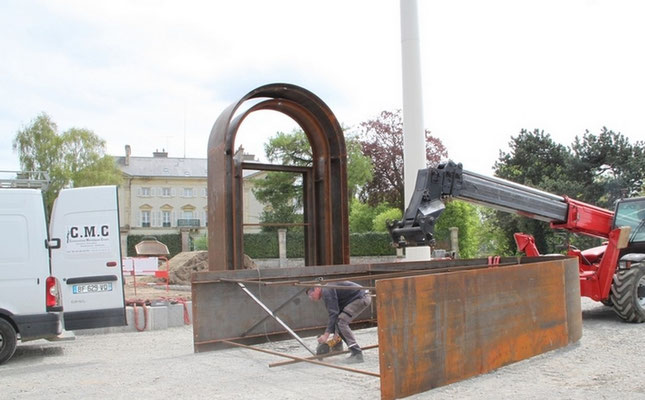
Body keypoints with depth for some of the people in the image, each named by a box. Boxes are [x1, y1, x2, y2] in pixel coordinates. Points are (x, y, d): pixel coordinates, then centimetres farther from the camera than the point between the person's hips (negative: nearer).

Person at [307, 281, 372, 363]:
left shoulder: (326, 291, -14)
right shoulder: (327, 291, 17)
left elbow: (333, 313, -21)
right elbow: (336, 313, 20)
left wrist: (326, 335, -21)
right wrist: (335, 333, 18)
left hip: (361, 297, -11)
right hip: (363, 298, 11)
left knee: (341, 321, -14)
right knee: (342, 321, 12)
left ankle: (357, 354, -17)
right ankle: (356, 353, 13)